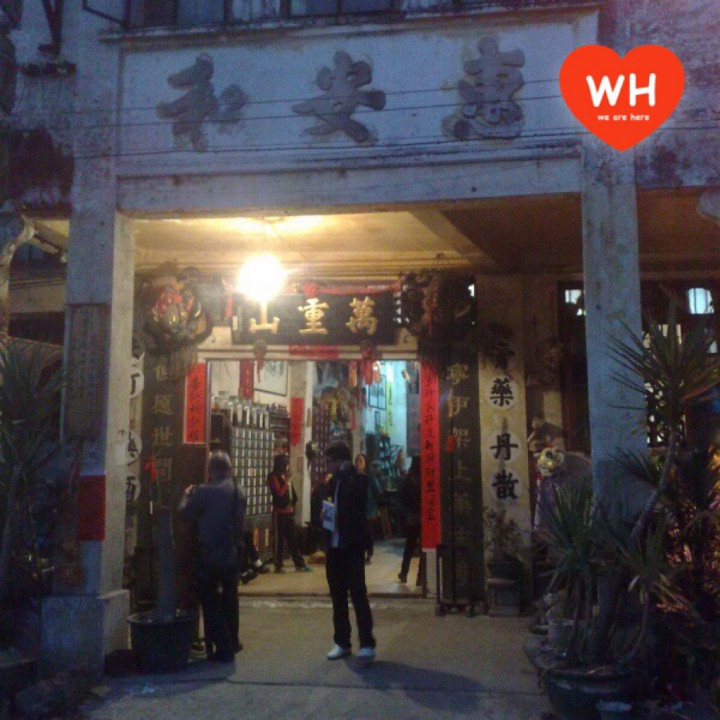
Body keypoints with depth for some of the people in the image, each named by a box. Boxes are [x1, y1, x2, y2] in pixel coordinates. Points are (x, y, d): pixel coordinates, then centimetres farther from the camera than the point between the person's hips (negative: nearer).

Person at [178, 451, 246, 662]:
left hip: (209, 556, -6)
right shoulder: (240, 492, 3)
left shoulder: (204, 492, -15)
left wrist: (187, 495, 12)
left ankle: (222, 649, 6)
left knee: (211, 603, 6)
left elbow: (185, 514, -6)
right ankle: (232, 642, 37)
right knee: (229, 598, 24)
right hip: (233, 554, 6)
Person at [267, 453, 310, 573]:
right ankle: (278, 566, 7)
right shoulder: (273, 477, -9)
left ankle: (299, 564, 16)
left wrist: (293, 505, 11)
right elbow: (278, 493, -20)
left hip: (289, 512, 8)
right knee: (279, 539, -1)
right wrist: (286, 483, -15)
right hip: (279, 513, -8)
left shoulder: (285, 476, 15)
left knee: (293, 538, 11)